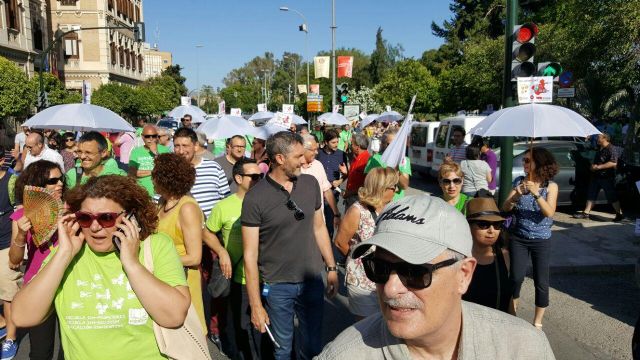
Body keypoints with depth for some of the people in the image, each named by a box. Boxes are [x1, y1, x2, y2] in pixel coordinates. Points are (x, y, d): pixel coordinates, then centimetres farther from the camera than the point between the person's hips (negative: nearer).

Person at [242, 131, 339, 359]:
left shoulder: (310, 184, -2)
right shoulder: (255, 198, -15)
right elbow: (250, 254, -13)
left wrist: (331, 267, 10)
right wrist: (255, 305, -13)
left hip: (312, 280, 4)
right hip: (277, 286, -3)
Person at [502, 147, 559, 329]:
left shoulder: (550, 186, -5)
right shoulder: (519, 181, 0)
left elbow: (549, 213, -18)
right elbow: (505, 208, -6)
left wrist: (536, 194, -30)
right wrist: (515, 195, -24)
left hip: (541, 240, -1)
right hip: (518, 238, 1)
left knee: (541, 281, 3)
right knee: (516, 277, -3)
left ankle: (537, 323, 18)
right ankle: (512, 309, 22)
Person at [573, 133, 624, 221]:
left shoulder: (611, 149, -16)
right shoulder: (599, 148, 10)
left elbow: (613, 163, -26)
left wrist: (598, 167, -24)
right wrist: (593, 166, 9)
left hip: (607, 177, -9)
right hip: (596, 176, 9)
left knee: (612, 197, 0)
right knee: (591, 195, 9)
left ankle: (619, 214, 12)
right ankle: (586, 213, 14)